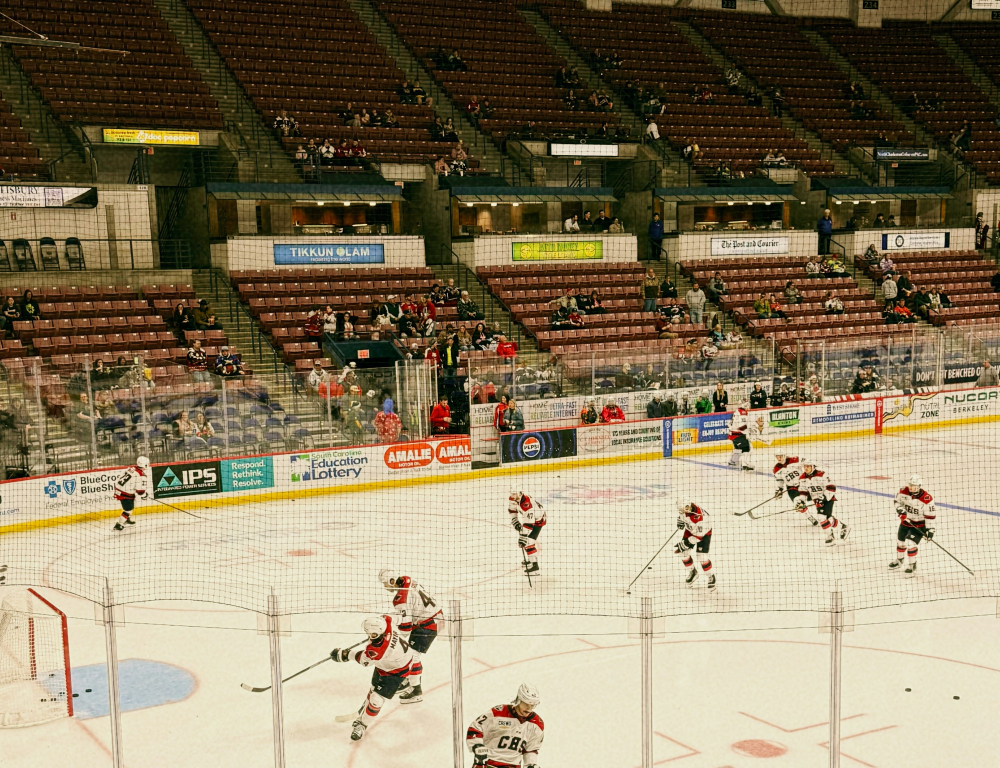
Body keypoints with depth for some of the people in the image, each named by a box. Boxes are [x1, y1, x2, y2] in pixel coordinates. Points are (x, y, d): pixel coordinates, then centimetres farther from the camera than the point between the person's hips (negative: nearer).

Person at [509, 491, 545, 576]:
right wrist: (514, 521, -4)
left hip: (538, 520, -9)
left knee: (528, 541, -19)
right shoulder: (513, 499, -16)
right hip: (527, 517, 9)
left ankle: (534, 565, -17)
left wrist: (523, 537, -40)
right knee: (520, 536, 20)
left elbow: (528, 523, -40)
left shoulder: (527, 504, -40)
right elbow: (512, 509, 6)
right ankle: (527, 559, 34)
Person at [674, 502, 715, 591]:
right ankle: (692, 572, 26)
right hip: (690, 530, 7)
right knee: (682, 552, 2)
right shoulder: (685, 507, -24)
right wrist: (680, 520, -7)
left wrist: (685, 543, -27)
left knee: (702, 557, -14)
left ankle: (711, 578, 10)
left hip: (704, 533, -7)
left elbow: (699, 536, -31)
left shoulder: (699, 519, -41)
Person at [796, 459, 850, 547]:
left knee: (824, 516, -19)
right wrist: (801, 501, -11)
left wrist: (824, 497, -28)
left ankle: (831, 537, -3)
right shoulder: (802, 478, -1)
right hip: (817, 499, 6)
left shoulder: (821, 475, -20)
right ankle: (844, 527, 33)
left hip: (828, 498, -6)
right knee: (829, 518, 8)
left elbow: (831, 487, -21)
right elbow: (803, 492, 5)